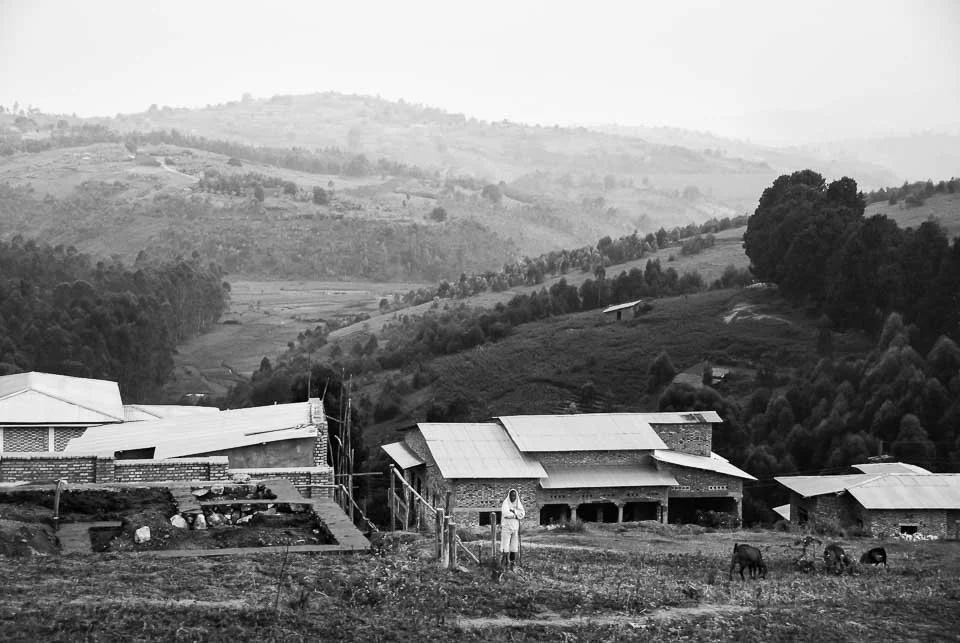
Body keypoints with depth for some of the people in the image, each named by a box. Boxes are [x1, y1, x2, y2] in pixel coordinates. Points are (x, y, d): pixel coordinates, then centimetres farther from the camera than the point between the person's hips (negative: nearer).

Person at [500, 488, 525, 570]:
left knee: (514, 547, 4)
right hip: (506, 527, -5)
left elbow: (522, 514, -4)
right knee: (505, 548, -10)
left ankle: (512, 564, 10)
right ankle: (503, 565, -9)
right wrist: (516, 515, -12)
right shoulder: (505, 503, -6)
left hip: (515, 528, 5)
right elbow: (505, 513, -22)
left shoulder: (518, 504, 10)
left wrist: (513, 511, -16)